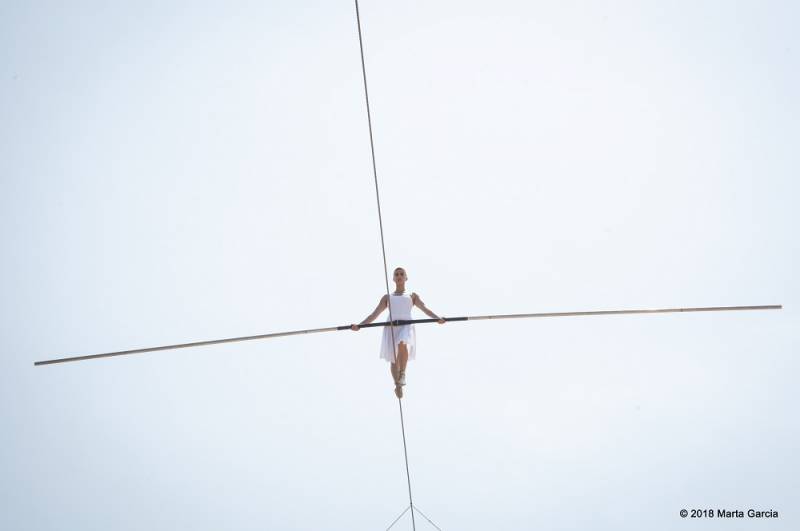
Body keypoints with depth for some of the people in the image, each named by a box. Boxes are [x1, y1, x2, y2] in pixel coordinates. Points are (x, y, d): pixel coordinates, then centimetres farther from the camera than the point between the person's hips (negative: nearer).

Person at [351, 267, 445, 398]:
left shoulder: (412, 296, 21)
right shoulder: (387, 297, 23)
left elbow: (425, 309, 8)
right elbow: (374, 314, 17)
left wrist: (438, 318, -12)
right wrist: (359, 325, 3)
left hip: (406, 326, -2)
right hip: (391, 327, 2)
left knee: (402, 345, -34)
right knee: (393, 360, 1)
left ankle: (402, 373, -14)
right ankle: (398, 385, 20)